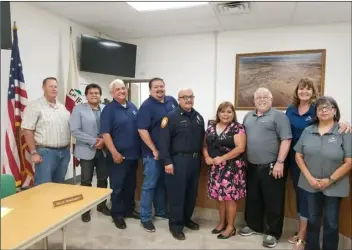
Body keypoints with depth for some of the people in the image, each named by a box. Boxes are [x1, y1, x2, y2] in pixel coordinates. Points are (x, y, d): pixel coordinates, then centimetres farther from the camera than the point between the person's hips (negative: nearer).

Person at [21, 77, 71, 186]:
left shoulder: (62, 107, 13)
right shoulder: (35, 106, -7)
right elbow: (27, 130, -11)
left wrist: (69, 148, 12)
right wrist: (34, 152, -15)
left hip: (64, 152, 6)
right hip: (45, 152, -6)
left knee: (59, 185, 16)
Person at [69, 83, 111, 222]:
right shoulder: (78, 109, -3)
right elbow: (75, 131, -12)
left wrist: (104, 140, -15)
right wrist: (93, 141, -17)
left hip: (103, 150, 3)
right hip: (87, 151, -3)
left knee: (103, 179, 13)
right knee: (86, 181, 6)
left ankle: (102, 205, 30)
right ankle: (85, 209, 22)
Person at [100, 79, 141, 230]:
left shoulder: (132, 107, 10)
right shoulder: (109, 109, -9)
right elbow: (105, 133, -14)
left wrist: (140, 149, 11)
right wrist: (114, 152, -19)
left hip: (133, 154, 6)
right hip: (118, 155, -6)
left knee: (131, 185, 17)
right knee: (117, 186, 5)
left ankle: (129, 210, 33)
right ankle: (117, 214, 20)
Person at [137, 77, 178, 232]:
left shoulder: (171, 101, 7)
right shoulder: (146, 106, -13)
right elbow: (142, 130, -19)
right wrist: (154, 150, -18)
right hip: (153, 153, -6)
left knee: (163, 183, 18)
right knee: (149, 185, 3)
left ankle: (161, 212, 34)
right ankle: (145, 218, 16)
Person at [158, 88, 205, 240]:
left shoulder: (199, 117, 12)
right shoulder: (171, 117, -9)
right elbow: (163, 141, -14)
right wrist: (167, 161, -18)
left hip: (195, 160, 7)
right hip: (178, 160, -6)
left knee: (192, 192, 16)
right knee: (177, 193, 2)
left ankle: (187, 219, 35)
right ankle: (175, 225, 17)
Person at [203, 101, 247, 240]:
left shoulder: (237, 128, -7)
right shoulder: (211, 127, 9)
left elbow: (240, 147, -16)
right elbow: (205, 145, 13)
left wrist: (222, 158, -18)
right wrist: (207, 157, -7)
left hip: (231, 168, -5)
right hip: (216, 168, 5)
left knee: (229, 197, 1)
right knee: (220, 196, 14)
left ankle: (230, 227, 18)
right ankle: (222, 223, 31)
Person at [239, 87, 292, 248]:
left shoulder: (278, 116, -5)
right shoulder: (248, 117, 13)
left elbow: (286, 140, -12)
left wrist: (280, 162, -18)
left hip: (271, 167, -6)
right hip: (252, 167, 6)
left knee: (273, 202, 5)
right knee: (252, 199, 17)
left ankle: (272, 233, 19)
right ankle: (253, 225, 34)